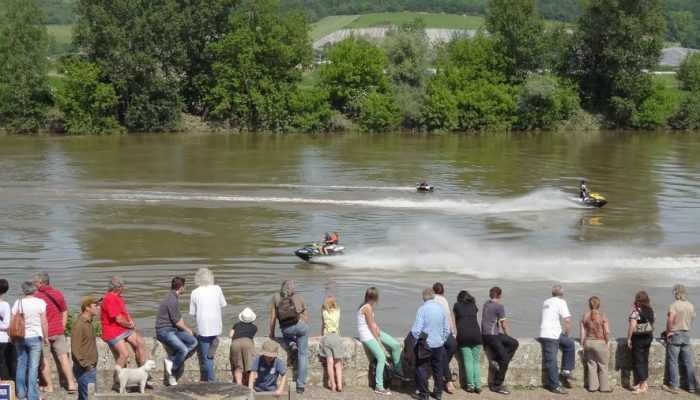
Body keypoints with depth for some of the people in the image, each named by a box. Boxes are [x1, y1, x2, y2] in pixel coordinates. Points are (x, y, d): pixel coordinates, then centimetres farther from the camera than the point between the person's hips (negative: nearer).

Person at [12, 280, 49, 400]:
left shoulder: (18, 303, 0)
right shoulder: (40, 302, -8)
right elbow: (44, 322, -9)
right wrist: (46, 337, 1)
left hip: (20, 337, 3)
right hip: (35, 337, -3)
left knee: (21, 365, 15)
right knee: (33, 366, -1)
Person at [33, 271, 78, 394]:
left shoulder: (37, 297, -12)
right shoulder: (58, 294, 5)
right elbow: (65, 312, 12)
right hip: (58, 331, 4)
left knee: (44, 359, 6)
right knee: (63, 357, 4)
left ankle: (49, 386, 7)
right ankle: (71, 384, 0)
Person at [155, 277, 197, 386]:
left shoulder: (173, 297, 15)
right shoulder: (172, 300, -18)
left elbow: (179, 318, 21)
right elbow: (177, 322, -15)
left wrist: (187, 329, 11)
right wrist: (188, 330, 1)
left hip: (172, 329, 10)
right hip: (164, 331, -10)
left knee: (193, 342, -8)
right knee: (183, 350, -27)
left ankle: (171, 360, -8)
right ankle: (172, 373, -6)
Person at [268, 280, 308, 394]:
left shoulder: (276, 297, 15)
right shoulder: (299, 297, 17)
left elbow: (273, 317, 14)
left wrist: (271, 333, 22)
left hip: (286, 329, 0)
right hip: (301, 325, 0)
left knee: (286, 337, 38)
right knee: (303, 355, 8)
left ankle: (291, 344, 4)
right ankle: (301, 385, 3)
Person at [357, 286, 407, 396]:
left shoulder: (368, 305, 5)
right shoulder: (367, 307, -23)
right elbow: (371, 326, -19)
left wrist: (377, 328, -3)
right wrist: (378, 340, -10)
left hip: (373, 331, 10)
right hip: (366, 335, -10)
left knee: (395, 345, 6)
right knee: (382, 358, -15)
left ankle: (398, 370, 23)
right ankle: (379, 387, -9)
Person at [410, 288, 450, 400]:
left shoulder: (422, 309, -17)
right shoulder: (441, 309, -1)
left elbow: (416, 330, -19)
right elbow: (447, 330, 6)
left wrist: (416, 340, -2)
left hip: (425, 345, -5)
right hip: (439, 345, 5)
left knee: (421, 369, 7)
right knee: (438, 369, 16)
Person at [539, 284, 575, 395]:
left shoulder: (546, 302, 18)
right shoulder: (561, 302, -7)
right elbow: (567, 320, -16)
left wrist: (565, 334, 25)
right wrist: (567, 334, -1)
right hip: (551, 336, -8)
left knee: (570, 343, 19)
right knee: (551, 361, -4)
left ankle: (566, 370, 18)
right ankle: (555, 386, -1)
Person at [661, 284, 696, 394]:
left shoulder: (675, 305, -14)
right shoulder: (691, 306, 5)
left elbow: (670, 319, -27)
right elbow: (691, 320, 11)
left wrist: (668, 331, -14)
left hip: (675, 335, -6)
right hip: (686, 335, 6)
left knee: (673, 362, 2)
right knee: (688, 362, 11)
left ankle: (673, 386, 4)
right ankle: (692, 386, 15)